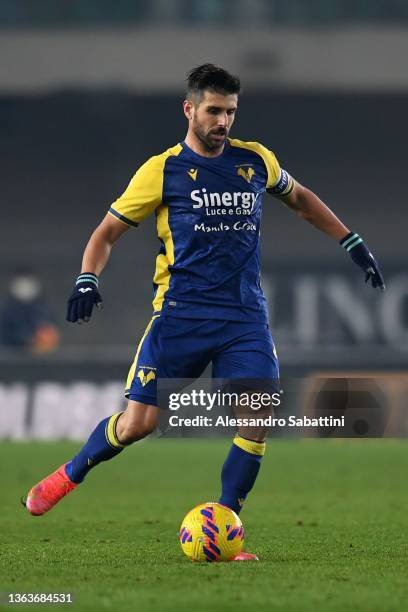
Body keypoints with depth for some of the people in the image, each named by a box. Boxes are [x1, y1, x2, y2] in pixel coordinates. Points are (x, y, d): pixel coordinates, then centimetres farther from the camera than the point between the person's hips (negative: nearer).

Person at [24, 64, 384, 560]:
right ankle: (69, 476, 20)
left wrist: (352, 242, 24)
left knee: (257, 420, -13)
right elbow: (108, 231, 5)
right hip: (181, 314, -3)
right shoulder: (161, 171, -1)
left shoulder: (256, 161, 8)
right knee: (139, 421, -8)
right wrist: (87, 279, -12)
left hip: (245, 316, 3)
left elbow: (299, 198, 28)